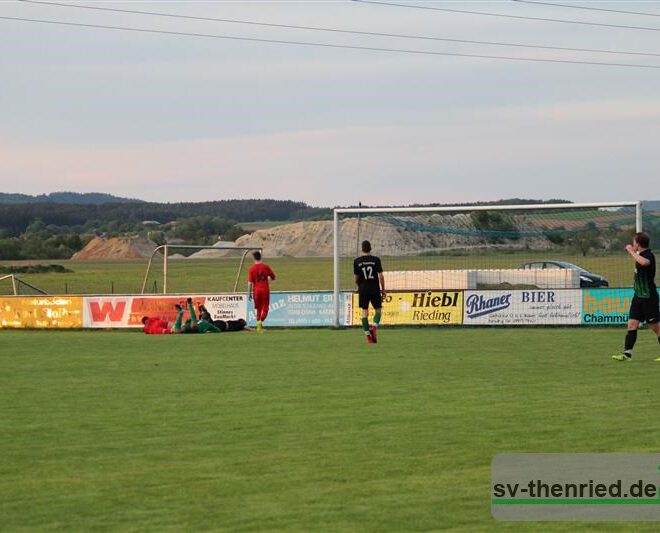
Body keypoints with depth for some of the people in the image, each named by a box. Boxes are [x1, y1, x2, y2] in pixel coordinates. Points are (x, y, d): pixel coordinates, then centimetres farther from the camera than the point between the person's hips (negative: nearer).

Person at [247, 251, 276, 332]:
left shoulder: (251, 269, -5)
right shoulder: (266, 267, -1)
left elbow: (250, 282, -8)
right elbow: (273, 277, 7)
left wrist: (249, 293, -3)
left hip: (256, 291, 0)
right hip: (265, 290, 0)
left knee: (258, 309, 14)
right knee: (265, 308, 4)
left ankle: (259, 327, 13)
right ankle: (260, 321, -22)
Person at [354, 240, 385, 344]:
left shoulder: (357, 261, -1)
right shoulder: (376, 260, -4)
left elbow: (356, 278, 4)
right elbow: (381, 276, -5)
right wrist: (383, 290, 4)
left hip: (363, 289, 1)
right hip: (375, 289, -1)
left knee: (364, 312, 5)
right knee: (378, 310, 12)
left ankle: (368, 335, 0)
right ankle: (374, 326, -14)